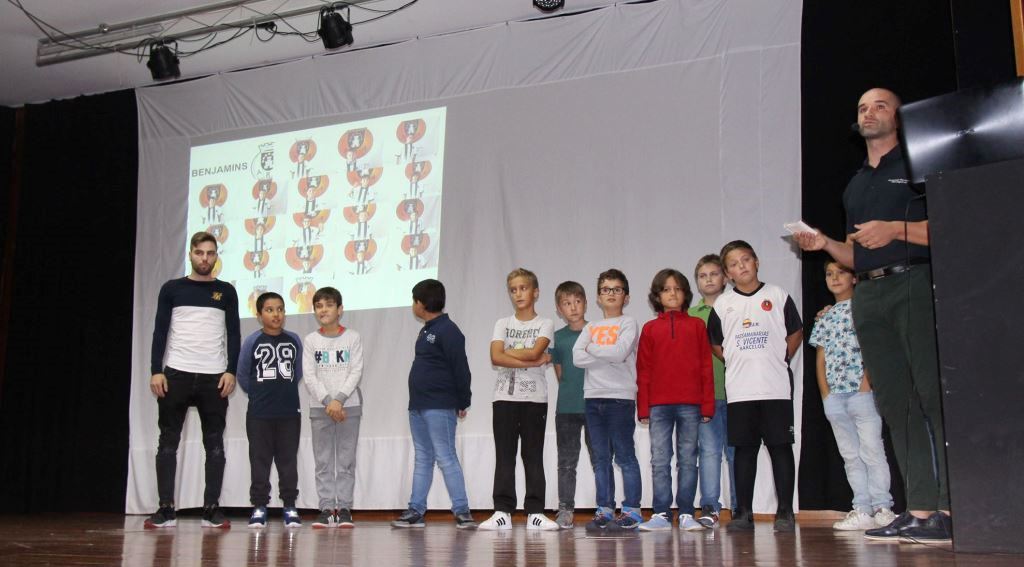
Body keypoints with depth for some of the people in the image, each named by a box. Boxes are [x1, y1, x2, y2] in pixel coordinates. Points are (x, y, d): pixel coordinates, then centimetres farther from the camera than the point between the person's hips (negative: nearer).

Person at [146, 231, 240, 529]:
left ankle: (211, 509, 6)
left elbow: (233, 334, 5)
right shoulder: (172, 289, 8)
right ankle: (166, 509, 5)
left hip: (214, 377, 0)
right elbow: (160, 332, 4)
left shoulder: (226, 292, 9)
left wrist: (231, 371, -6)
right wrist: (156, 371, -6)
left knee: (214, 444, 1)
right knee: (168, 442, 0)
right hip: (176, 374, 0)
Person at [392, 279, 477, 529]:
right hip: (417, 406, 9)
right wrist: (416, 402, 15)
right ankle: (416, 511, 15)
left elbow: (461, 368, -14)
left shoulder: (448, 330, -12)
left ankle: (462, 511, -4)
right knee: (422, 459, 11)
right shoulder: (425, 331, 17)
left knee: (446, 458, -8)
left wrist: (463, 402, -12)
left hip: (439, 407, -9)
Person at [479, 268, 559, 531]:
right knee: (504, 456, 1)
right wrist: (531, 362, -12)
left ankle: (535, 512, 4)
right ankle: (502, 512, 4)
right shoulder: (503, 323, 10)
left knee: (533, 456, 1)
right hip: (505, 396, 2)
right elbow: (496, 357, -6)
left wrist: (508, 353, -5)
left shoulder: (545, 324, 5)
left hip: (534, 398, -2)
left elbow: (534, 352, -14)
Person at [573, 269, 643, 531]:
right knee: (601, 458, 8)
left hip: (620, 396, -5)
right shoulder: (590, 328, 16)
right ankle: (604, 510, 12)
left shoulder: (629, 323, 3)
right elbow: (577, 357, 0)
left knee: (625, 456, -4)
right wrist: (609, 357, -9)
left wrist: (592, 348, -1)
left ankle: (631, 511, 0)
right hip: (593, 396, 5)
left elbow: (619, 352, -15)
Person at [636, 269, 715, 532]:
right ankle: (661, 514, 7)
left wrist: (707, 404, 0)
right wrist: (643, 408, 2)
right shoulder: (650, 329, 9)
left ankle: (686, 514, 11)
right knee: (659, 461, 2)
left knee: (688, 460, 5)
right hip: (659, 405, 1)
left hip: (690, 405, 0)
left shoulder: (697, 325, 8)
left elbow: (706, 367, 5)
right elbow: (643, 370, 7)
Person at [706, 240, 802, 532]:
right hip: (739, 389, 2)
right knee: (744, 448, 6)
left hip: (776, 387, -2)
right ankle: (743, 511, 12)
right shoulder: (723, 304, 8)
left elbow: (796, 332, 10)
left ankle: (785, 511, 6)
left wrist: (781, 360, 4)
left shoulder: (777, 295, 4)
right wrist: (735, 363, 8)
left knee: (780, 446, 0)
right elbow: (714, 343, 16)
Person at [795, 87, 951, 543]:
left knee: (935, 396, -14)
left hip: (915, 284, -6)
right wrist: (824, 244, 7)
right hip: (868, 295, 7)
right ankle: (921, 510, 1)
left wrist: (897, 229, -15)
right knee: (895, 403, 1)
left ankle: (952, 509, -13)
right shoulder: (854, 187, 25)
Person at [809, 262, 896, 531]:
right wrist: (825, 392, 6)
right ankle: (862, 510, 9)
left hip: (861, 390, -6)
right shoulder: (825, 316, 18)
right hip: (834, 395, 6)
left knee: (871, 451, -5)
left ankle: (882, 508, 0)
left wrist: (867, 381, -15)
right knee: (850, 455, 6)